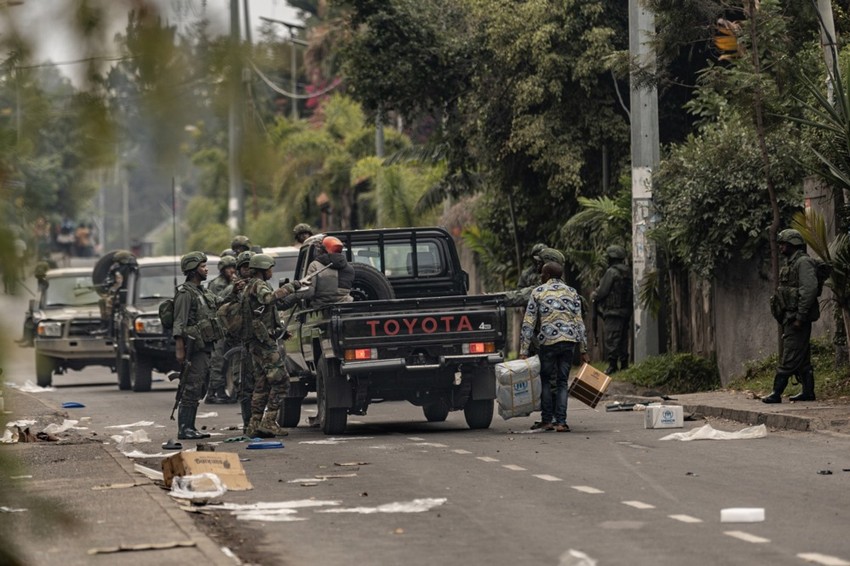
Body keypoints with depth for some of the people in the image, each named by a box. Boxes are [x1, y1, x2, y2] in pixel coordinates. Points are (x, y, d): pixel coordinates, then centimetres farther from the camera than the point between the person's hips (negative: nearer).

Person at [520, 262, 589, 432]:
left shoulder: (538, 292, 5)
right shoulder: (572, 293, 12)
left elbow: (528, 324, 1)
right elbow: (579, 323, 8)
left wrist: (523, 351, 2)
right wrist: (583, 350, 11)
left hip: (548, 341, -2)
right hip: (569, 341, 2)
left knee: (545, 380, 11)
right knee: (562, 382, 7)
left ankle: (547, 420, 7)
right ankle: (561, 422, -2)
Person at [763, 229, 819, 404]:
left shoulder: (804, 263, -11)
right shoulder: (790, 264, 20)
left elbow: (810, 289, -20)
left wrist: (800, 317, -23)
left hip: (797, 317, -10)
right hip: (790, 317, 10)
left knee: (789, 358, -11)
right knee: (802, 358, 10)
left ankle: (777, 393, -15)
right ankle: (808, 391, 13)